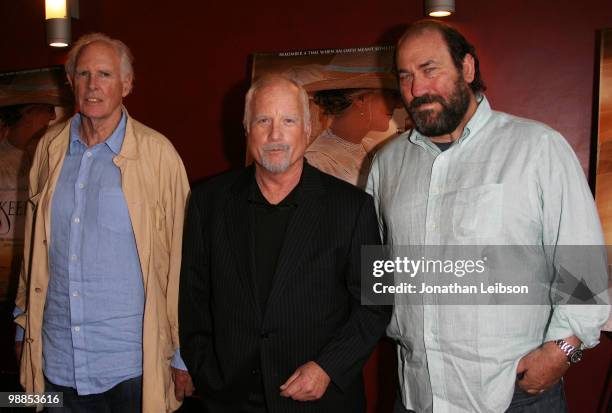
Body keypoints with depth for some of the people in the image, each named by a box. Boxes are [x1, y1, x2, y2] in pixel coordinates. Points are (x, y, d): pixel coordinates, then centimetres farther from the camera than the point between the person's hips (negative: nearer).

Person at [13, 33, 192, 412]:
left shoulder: (158, 153, -9)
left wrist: (183, 355, -8)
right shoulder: (51, 147, 4)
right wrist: (25, 322, 13)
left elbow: (179, 259, -8)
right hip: (56, 358, 4)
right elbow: (34, 246, 12)